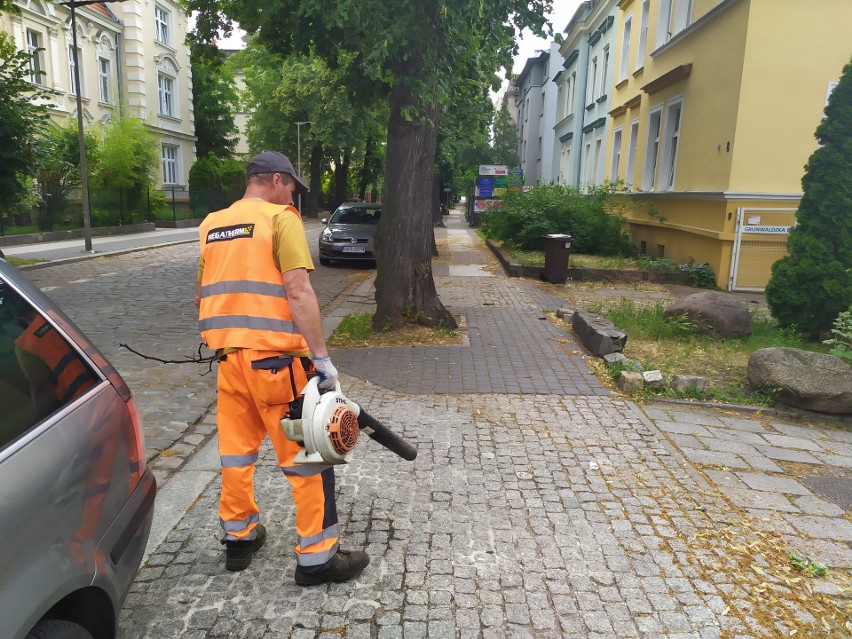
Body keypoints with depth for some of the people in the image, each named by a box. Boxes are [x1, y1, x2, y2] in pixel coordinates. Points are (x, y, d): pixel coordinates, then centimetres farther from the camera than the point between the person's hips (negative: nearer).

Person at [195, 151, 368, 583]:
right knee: (306, 455, 3)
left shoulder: (211, 226, 13)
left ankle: (239, 538, 33)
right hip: (275, 357, -7)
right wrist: (322, 357, -16)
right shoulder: (281, 218, -6)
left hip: (228, 355, 7)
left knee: (236, 450, 18)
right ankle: (317, 558, 11)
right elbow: (298, 292, -17)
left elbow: (202, 297, 18)